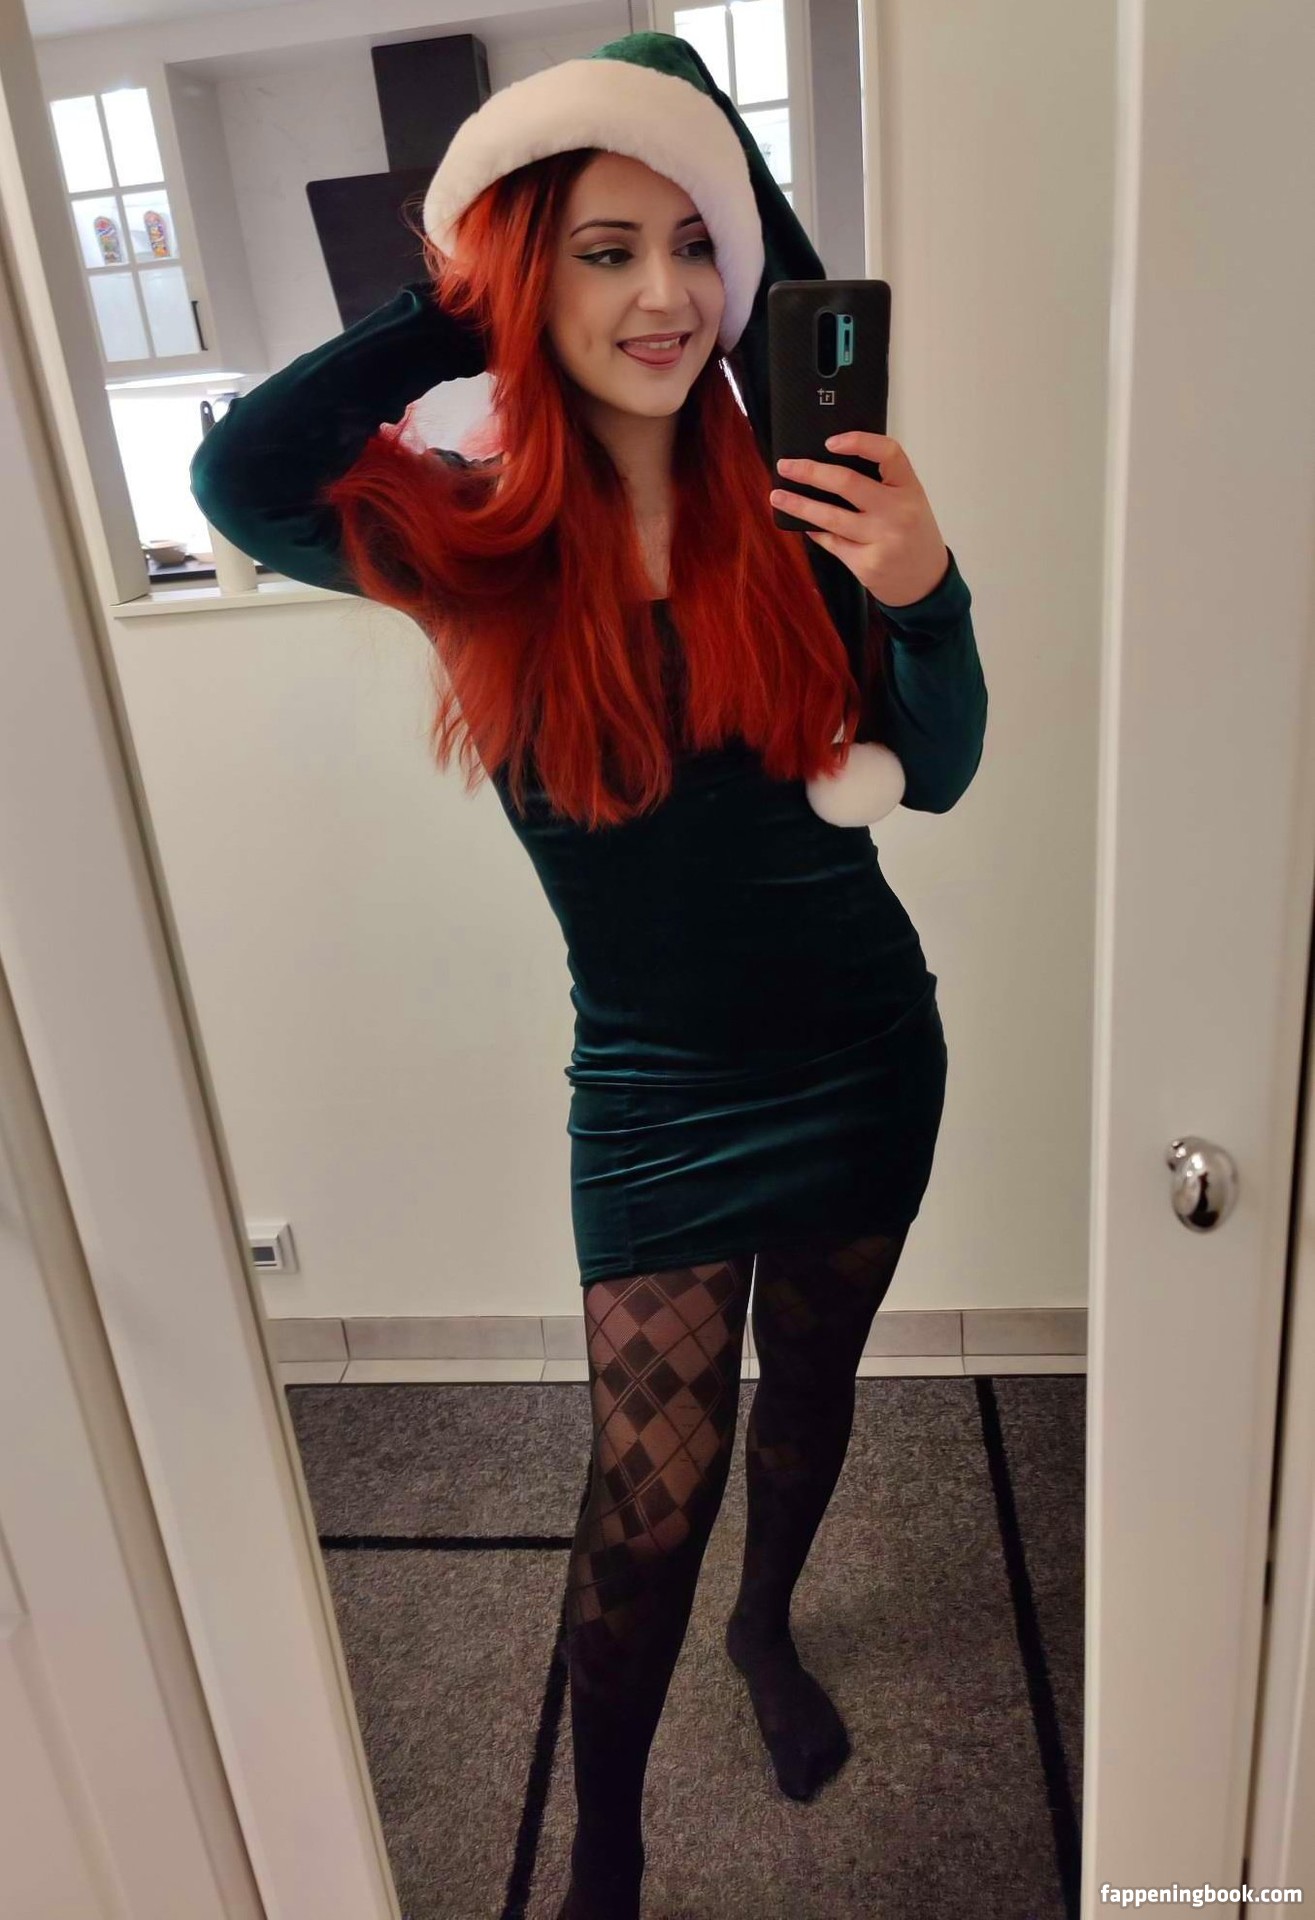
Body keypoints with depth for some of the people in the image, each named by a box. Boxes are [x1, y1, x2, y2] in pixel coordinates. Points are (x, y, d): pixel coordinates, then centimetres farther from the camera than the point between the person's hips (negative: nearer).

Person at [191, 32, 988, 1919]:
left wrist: (925, 595, -25)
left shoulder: (791, 499, -7)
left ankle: (770, 1626, 55)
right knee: (650, 1495, 3)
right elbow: (241, 480, -28)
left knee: (811, 1389, 22)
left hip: (866, 1048, 3)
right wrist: (455, 311, -18)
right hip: (658, 1090, -2)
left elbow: (939, 771, -6)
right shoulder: (478, 539, -10)